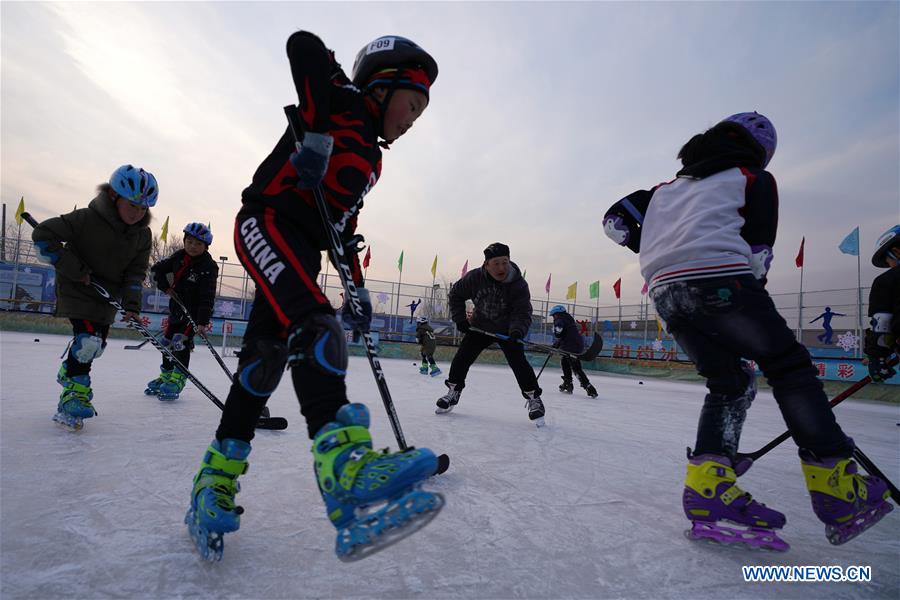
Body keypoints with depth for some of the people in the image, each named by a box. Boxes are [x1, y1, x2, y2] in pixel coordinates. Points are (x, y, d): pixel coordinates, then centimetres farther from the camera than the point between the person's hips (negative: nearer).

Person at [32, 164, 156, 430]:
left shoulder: (143, 234, -7)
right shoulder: (87, 218, -23)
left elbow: (136, 271, -4)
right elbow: (43, 234, -21)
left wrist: (132, 303, -16)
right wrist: (73, 268, -23)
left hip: (108, 294, 6)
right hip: (76, 288, -6)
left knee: (97, 344, 12)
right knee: (88, 339, -18)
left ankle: (68, 372, 41)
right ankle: (75, 392, 0)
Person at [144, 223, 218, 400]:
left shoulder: (208, 267, -20)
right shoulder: (179, 257, -1)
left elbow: (207, 297, -25)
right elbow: (157, 269, 13)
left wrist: (203, 321, -29)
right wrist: (165, 286, -3)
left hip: (194, 312, -7)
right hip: (176, 308, 7)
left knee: (181, 343, -14)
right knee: (167, 341, 15)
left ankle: (176, 380, -6)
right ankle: (165, 375, 32)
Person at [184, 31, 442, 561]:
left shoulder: (371, 158, 24)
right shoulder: (346, 102, 4)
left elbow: (345, 224, 24)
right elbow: (304, 45, -12)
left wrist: (357, 288, 18)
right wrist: (316, 132, -21)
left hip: (300, 248, 9)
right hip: (267, 223, -8)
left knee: (263, 363, 4)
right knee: (314, 325, -30)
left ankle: (215, 483, 13)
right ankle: (344, 468, -43)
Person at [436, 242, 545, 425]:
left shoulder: (519, 284, -25)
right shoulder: (474, 278, -20)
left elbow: (523, 313, -25)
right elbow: (455, 294, -3)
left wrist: (517, 331, -44)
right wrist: (460, 319, -9)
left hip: (507, 330, -2)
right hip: (480, 326, 3)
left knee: (518, 362, -14)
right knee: (462, 357, 0)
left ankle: (533, 398, 3)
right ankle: (453, 392, 21)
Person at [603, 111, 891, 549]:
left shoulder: (670, 186, 32)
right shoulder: (755, 179, 18)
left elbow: (615, 220, 25)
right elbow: (757, 254, 8)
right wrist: (752, 308, 15)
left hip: (665, 291, 5)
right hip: (720, 280, -5)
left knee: (730, 384, 13)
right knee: (790, 368, 8)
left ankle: (707, 488, 0)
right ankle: (838, 490, 4)